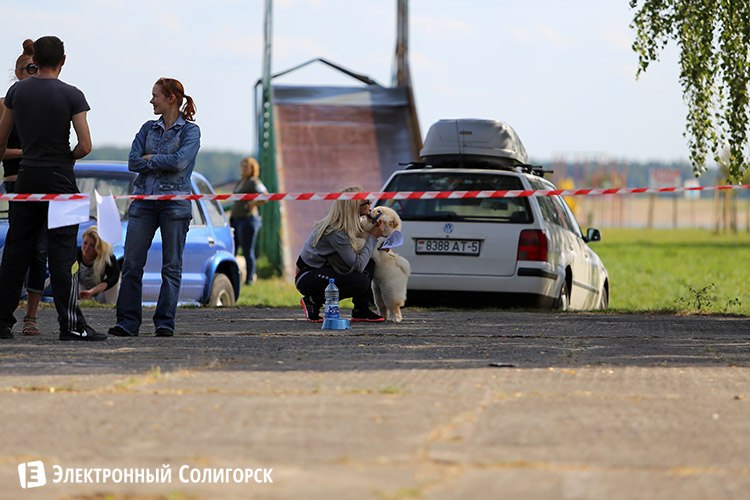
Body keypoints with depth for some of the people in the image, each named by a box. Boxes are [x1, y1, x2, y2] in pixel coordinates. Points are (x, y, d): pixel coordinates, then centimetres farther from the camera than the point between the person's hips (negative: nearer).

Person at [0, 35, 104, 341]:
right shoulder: (72, 95, -7)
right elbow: (86, 146, -11)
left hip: (27, 176, 4)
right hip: (59, 178, -4)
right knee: (62, 252, -5)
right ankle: (70, 324, -9)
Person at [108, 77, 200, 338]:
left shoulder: (190, 130, 1)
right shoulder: (148, 128, 14)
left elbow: (180, 161, -15)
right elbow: (133, 161, 3)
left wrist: (150, 158, -4)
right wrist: (162, 162, -6)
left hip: (175, 202, -4)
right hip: (144, 199, 4)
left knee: (172, 266, -1)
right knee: (131, 263, -3)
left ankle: (165, 323, 4)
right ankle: (128, 322, -1)